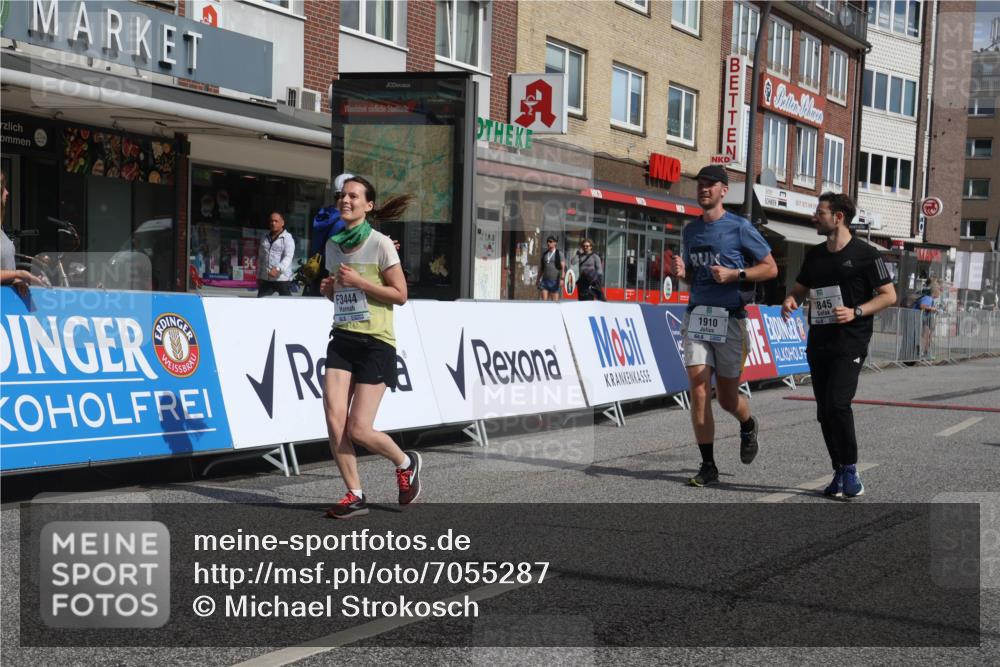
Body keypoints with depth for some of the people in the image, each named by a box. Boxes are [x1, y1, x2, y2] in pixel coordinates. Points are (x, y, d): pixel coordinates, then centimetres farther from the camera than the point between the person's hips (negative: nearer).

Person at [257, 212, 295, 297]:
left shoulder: (287, 238, -5)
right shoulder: (265, 238, 16)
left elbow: (288, 257, -20)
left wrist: (278, 269, -36)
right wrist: (258, 276, 19)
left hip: (282, 279, -6)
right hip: (265, 279, 6)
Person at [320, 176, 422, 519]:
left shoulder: (380, 243, -7)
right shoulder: (333, 245, 12)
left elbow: (400, 294, -9)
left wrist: (358, 281, -16)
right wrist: (328, 288, 2)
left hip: (375, 343, -6)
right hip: (342, 339, 6)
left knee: (359, 430, -8)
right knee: (334, 420, -8)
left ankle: (405, 463, 22)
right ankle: (355, 496, 7)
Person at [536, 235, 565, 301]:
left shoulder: (559, 253, 0)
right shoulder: (544, 254, 15)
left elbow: (563, 267, -8)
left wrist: (562, 279, -19)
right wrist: (538, 279, 16)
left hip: (555, 281, -4)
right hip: (545, 280, 4)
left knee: (555, 302, -2)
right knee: (544, 300, -5)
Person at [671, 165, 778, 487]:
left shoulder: (739, 227, -3)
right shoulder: (690, 229, 12)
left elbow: (771, 268, -1)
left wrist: (734, 274, -15)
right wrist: (681, 272, 0)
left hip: (728, 318, -4)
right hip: (697, 316, 4)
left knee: (727, 398, 6)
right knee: (698, 390, -7)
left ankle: (748, 426, 42)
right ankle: (708, 466, 2)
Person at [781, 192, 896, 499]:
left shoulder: (865, 254, -4)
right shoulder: (814, 255, 14)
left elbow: (889, 296, -3)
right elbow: (800, 289, 24)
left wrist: (856, 312, -18)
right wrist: (790, 300, 0)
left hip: (850, 343, -6)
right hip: (818, 341, 6)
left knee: (838, 403, -19)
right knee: (824, 411, 6)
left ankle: (850, 469, -3)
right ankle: (840, 473, 17)